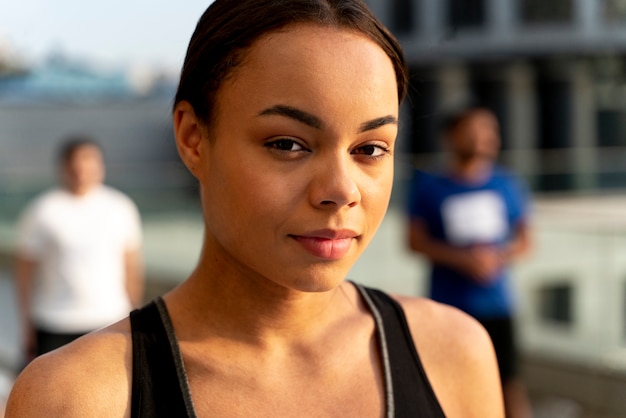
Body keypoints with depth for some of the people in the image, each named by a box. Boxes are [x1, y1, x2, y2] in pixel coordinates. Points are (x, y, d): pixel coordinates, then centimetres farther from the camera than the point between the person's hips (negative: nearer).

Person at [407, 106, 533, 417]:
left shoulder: (507, 185, 5)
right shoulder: (429, 187, -1)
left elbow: (524, 240, 10)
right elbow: (416, 240, -2)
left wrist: (499, 258, -12)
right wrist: (462, 259, -15)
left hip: (495, 303, 1)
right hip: (448, 306, -1)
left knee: (507, 380, -5)